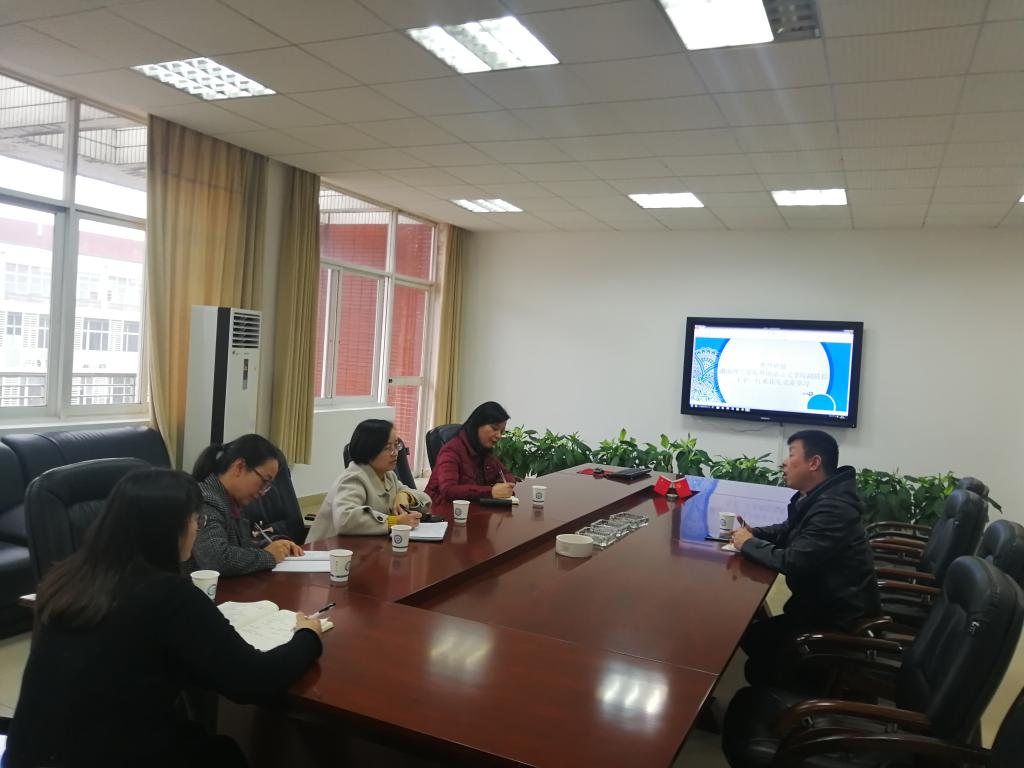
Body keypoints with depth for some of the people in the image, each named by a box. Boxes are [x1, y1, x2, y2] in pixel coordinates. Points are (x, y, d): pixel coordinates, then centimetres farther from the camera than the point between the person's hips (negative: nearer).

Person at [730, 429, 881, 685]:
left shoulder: (833, 508, -28)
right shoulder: (814, 498, 4)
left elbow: (793, 562, -31)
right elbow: (789, 531, 20)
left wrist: (748, 544, -16)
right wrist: (753, 533, 0)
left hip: (841, 620, -9)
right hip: (822, 602, 9)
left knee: (754, 638, -7)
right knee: (751, 624, 4)